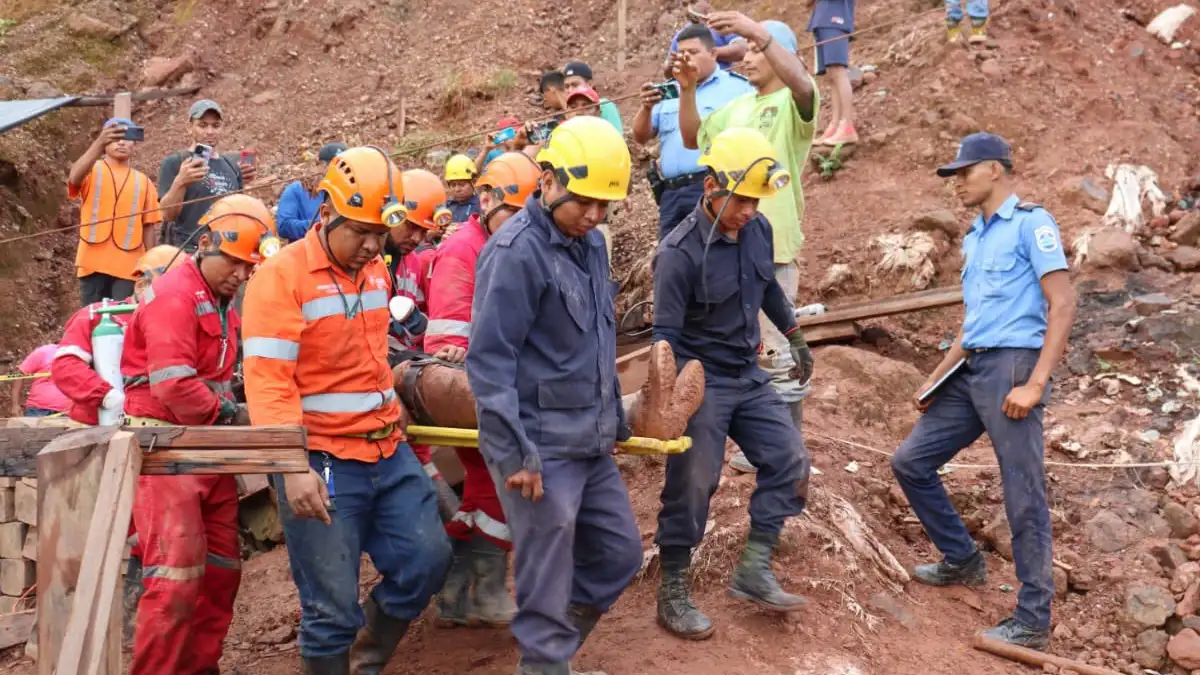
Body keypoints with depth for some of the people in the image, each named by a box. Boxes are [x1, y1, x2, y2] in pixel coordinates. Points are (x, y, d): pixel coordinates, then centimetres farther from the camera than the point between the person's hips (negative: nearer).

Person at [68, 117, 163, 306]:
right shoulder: (92, 170, 5)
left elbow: (148, 225, 11)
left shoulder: (143, 181, 12)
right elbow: (74, 178, -19)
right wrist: (99, 143, -34)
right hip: (94, 262, -1)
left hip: (128, 265, 1)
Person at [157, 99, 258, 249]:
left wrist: (243, 186, 8)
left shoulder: (232, 166, 15)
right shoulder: (174, 163, 0)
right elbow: (167, 214, -9)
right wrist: (179, 183, -24)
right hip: (187, 252, -5)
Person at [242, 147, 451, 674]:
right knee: (332, 606, -2)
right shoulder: (282, 276, -12)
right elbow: (268, 382, -19)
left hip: (388, 453, 7)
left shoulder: (376, 271, 12)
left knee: (427, 559, 6)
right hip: (322, 463, -7)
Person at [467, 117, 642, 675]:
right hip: (541, 449, -9)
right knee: (547, 584, 1)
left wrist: (615, 420, 22)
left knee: (619, 553, 17)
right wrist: (514, 454, -21)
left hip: (590, 444, 9)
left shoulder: (590, 243, 10)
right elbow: (489, 360, -19)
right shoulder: (515, 252, -17)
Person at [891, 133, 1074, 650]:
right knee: (910, 462, 10)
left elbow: (1063, 305, -13)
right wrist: (935, 378, 19)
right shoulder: (974, 237, 20)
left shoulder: (1031, 222, -5)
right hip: (971, 370, 9)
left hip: (1011, 366, -9)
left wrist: (1035, 383, -20)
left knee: (1023, 497, -4)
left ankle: (1033, 621, 5)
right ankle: (963, 561, 25)